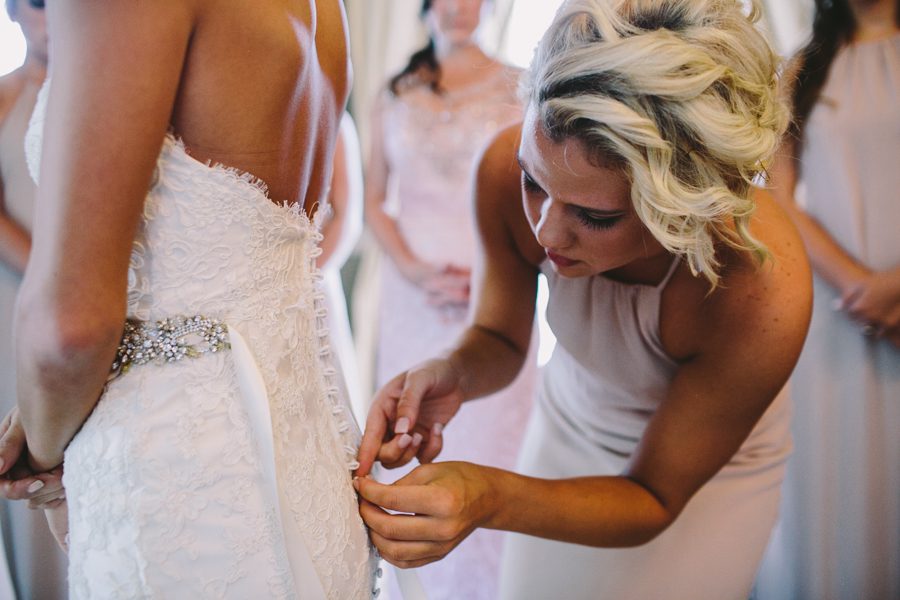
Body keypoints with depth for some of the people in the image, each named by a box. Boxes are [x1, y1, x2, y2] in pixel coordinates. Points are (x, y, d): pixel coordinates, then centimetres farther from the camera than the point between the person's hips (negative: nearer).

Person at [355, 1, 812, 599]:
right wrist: (455, 372, -35)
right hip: (566, 431, 3)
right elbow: (501, 338, -11)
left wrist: (492, 499, -42)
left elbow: (654, 498, -25)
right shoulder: (508, 168, -30)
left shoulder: (763, 295, -40)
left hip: (707, 476, -3)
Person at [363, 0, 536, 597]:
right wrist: (415, 270, -7)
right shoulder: (395, 96, 10)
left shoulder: (519, 88, 2)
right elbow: (375, 200, 10)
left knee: (486, 443, -3)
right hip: (411, 296, 3)